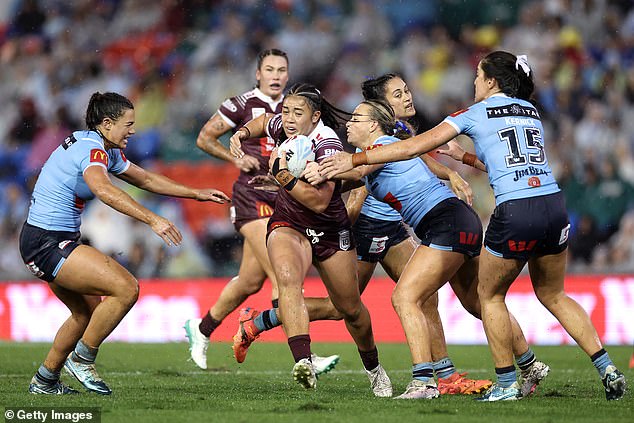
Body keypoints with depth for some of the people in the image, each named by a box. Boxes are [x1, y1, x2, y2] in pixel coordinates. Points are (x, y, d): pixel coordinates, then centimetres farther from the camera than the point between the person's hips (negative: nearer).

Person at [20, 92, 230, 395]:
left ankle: (44, 381, 29)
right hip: (47, 242, -11)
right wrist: (152, 220, -45)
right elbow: (103, 189, -39)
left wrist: (198, 194, 24)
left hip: (54, 242, 11)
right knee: (126, 288, -17)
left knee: (88, 312, 22)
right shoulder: (91, 148, -19)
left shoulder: (108, 151, 13)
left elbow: (145, 179, 25)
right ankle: (82, 359, -5)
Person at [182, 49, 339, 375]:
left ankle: (202, 329, 34)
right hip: (252, 198, -6)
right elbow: (204, 138, 3)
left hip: (282, 200, 6)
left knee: (251, 281, 12)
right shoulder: (243, 104, -3)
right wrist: (236, 159, -9)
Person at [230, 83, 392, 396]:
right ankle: (303, 362, -46)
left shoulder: (327, 144, -26)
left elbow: (319, 202, -34)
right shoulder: (284, 127, -9)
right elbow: (265, 122, 18)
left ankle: (373, 368, 42)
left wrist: (283, 175, -39)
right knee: (288, 277, -32)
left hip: (331, 232, -3)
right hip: (288, 225, 3)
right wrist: (243, 132, 0)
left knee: (350, 309, 11)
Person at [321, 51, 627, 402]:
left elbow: (418, 146, 2)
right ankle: (607, 369, 11)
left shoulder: (476, 114, 5)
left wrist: (355, 159, 6)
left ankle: (506, 384, 13)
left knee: (489, 295, 15)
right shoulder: (531, 112, 20)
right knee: (552, 295, 21)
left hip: (515, 213, -5)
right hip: (554, 205, 5)